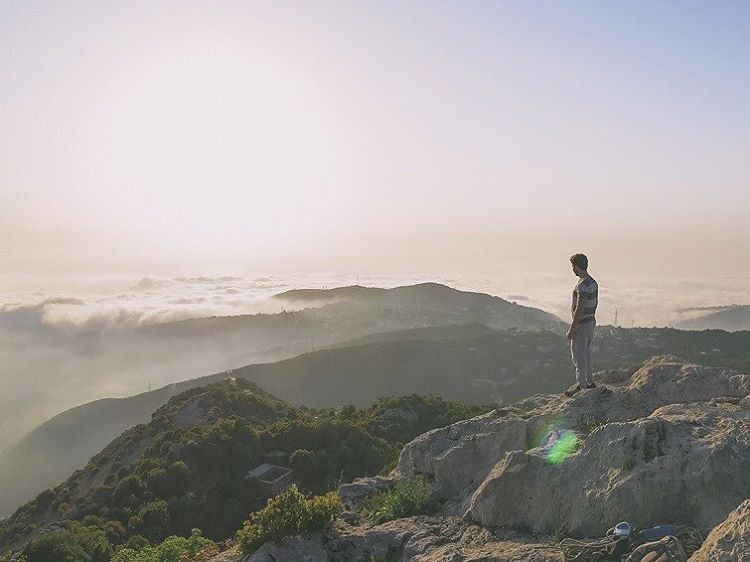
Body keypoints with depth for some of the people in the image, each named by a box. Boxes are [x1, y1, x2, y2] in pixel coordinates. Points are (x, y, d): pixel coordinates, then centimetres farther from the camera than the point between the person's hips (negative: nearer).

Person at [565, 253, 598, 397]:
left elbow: (579, 309, -25)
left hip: (581, 325, -10)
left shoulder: (582, 285, -23)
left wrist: (572, 329, -22)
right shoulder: (593, 282, 8)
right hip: (590, 322, 10)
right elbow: (595, 303, 18)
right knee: (586, 354, 19)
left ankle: (581, 386, 5)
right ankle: (590, 382, 29)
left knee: (578, 355, -1)